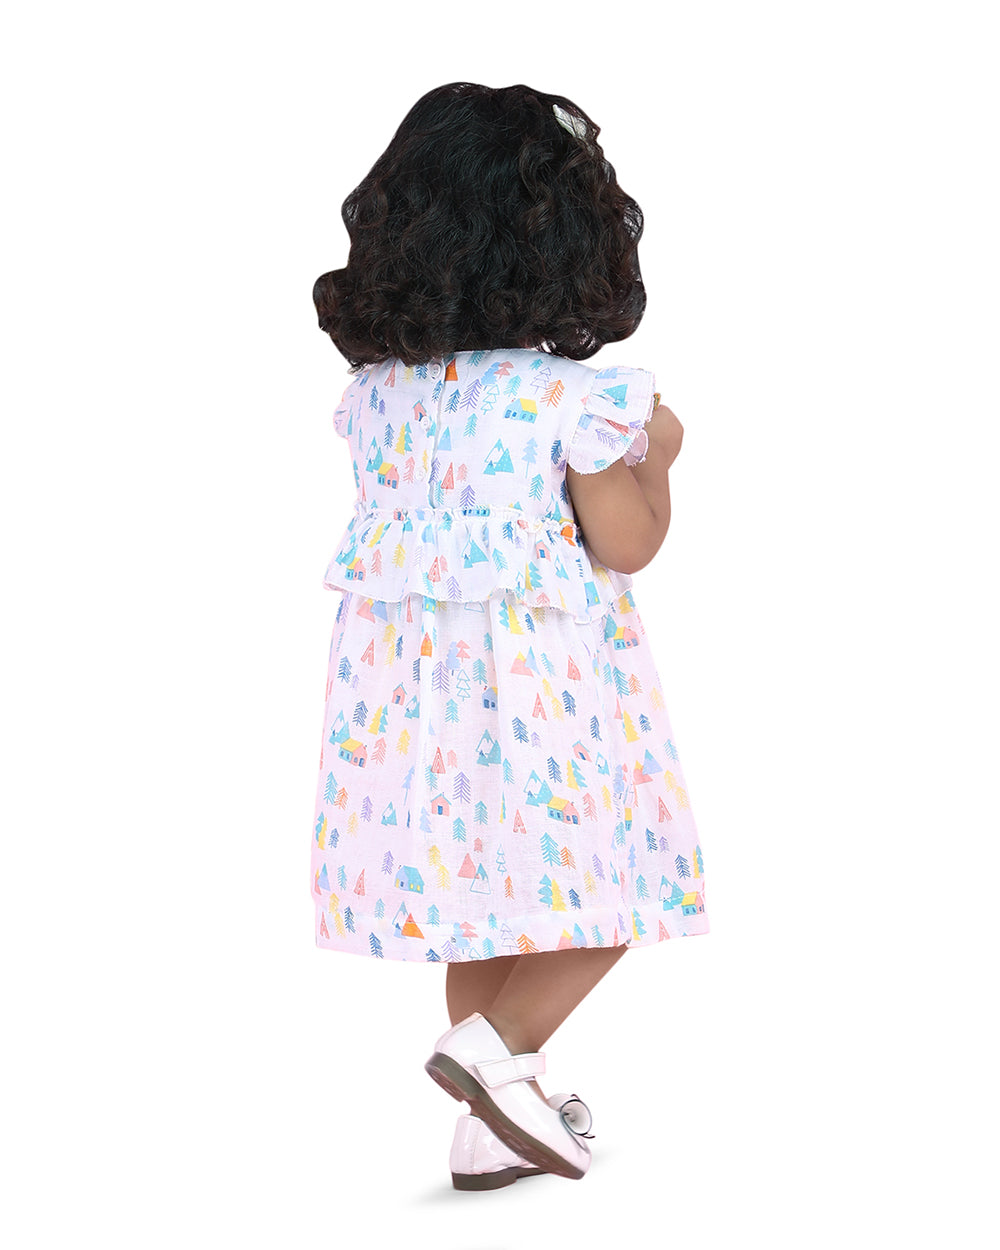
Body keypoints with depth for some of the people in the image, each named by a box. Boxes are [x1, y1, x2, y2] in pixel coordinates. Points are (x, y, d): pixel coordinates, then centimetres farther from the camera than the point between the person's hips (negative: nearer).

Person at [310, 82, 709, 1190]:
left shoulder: (376, 387, 1)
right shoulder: (571, 396, -15)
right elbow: (625, 546, -10)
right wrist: (655, 456, 9)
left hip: (411, 673, 6)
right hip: (546, 682, -6)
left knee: (475, 887, 16)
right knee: (606, 883, 12)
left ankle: (494, 1125, 25)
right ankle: (494, 1049, -5)